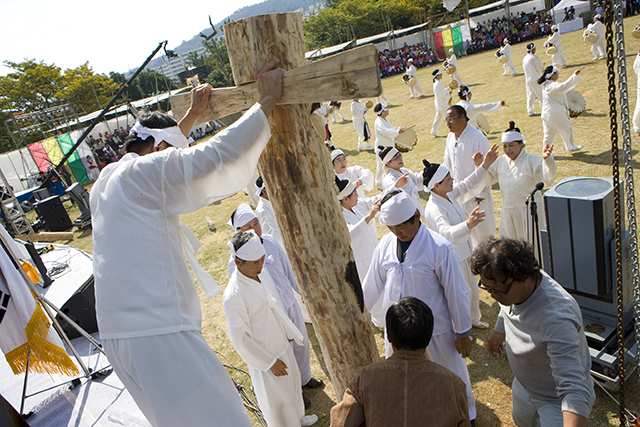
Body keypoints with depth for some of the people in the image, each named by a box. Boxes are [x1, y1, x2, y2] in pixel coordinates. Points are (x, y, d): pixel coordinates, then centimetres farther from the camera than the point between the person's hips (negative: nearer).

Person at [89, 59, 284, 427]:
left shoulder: (106, 180, 16)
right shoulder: (144, 172, -11)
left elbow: (166, 161, 32)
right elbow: (216, 156, -23)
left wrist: (192, 115, 37)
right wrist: (267, 100, -16)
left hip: (116, 334, 10)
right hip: (158, 332, -10)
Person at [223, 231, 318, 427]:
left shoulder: (262, 273, -9)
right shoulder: (233, 297, -33)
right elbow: (240, 339, -24)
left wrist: (288, 332, 14)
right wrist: (270, 362, -16)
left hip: (282, 345, 8)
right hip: (264, 355, -8)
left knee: (292, 382, 29)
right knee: (277, 398, 15)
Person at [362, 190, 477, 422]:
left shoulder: (440, 248, -20)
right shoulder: (386, 244, -6)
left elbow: (456, 292, -12)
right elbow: (373, 284, 4)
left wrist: (463, 333, -6)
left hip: (435, 330, -3)